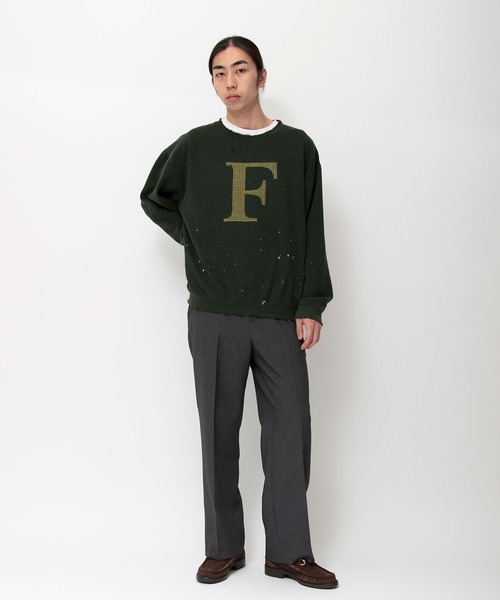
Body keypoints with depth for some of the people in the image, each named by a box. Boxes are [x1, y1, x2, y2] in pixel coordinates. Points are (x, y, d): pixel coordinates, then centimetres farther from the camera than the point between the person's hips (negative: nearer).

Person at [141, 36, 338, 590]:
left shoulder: (297, 148, 6)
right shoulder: (194, 147, 7)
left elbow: (311, 232, 5)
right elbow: (153, 198, 22)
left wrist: (311, 306, -3)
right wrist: (196, 238, 7)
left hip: (280, 315, 0)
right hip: (214, 316, 0)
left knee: (289, 431, 0)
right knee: (219, 431, 6)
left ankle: (289, 551, 12)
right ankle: (224, 547, 18)